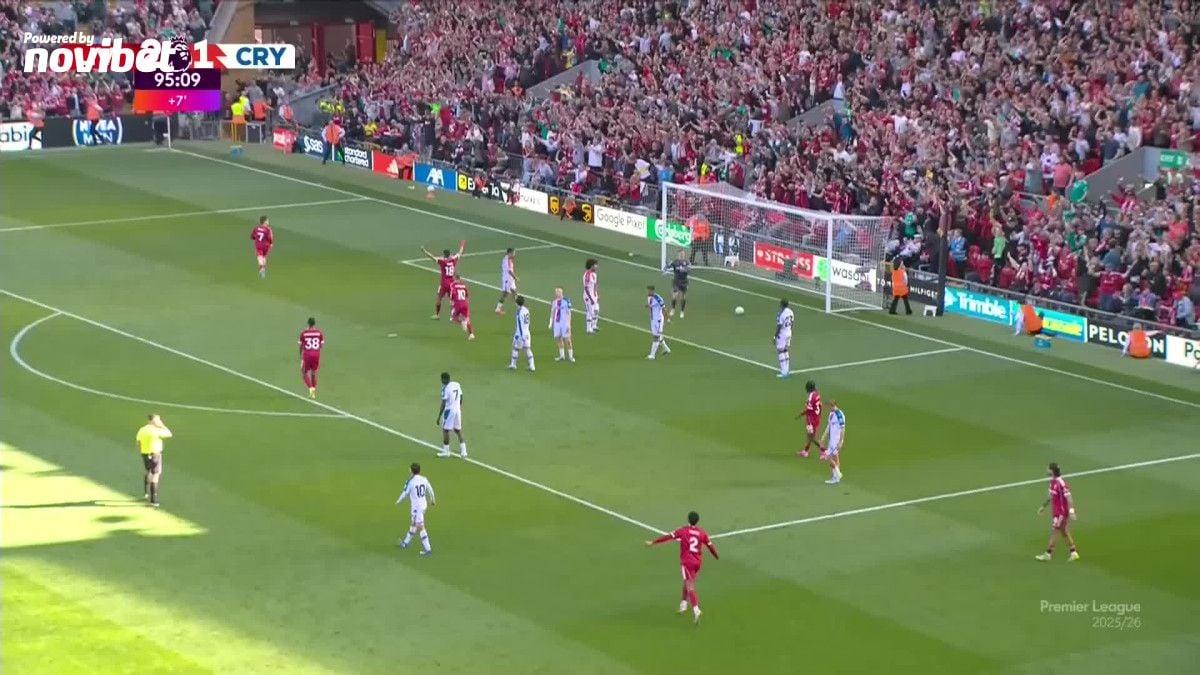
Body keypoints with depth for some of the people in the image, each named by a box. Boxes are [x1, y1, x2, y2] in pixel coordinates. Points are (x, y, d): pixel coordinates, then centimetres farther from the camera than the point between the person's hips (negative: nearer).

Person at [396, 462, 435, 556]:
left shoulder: (410, 481, -18)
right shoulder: (424, 479, 0)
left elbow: (405, 493, -10)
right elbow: (430, 490, 10)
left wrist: (398, 502, 8)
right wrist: (432, 501, 28)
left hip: (416, 506, -8)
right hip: (424, 505, 8)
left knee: (420, 527, -4)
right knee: (413, 524, 23)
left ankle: (427, 549, -5)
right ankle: (406, 543, 39)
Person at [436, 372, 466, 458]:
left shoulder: (445, 388, -15)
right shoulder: (457, 385, 6)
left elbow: (443, 404, -16)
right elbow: (461, 398, 15)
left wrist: (439, 416, -11)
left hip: (449, 410, -7)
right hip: (457, 410, 7)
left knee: (445, 430, 4)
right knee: (458, 430, 13)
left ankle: (446, 451, 9)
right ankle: (463, 452, 9)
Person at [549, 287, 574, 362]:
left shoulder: (566, 301, -12)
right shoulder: (554, 302, 5)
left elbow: (569, 313, -9)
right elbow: (552, 313, 14)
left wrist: (569, 324, -12)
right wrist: (551, 323, 12)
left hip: (564, 323, -5)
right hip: (557, 323, 5)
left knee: (566, 340, -2)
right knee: (558, 338, 8)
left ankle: (570, 356, 8)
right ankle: (561, 355, 21)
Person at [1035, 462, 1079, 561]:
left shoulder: (1061, 483, -22)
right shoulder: (1053, 481, 7)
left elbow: (1068, 497, -23)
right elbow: (1051, 496, 21)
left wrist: (1071, 511, -27)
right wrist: (1043, 506, 26)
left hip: (1061, 512, -9)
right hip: (1055, 511, 9)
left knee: (1055, 532, -1)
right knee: (1064, 532, 14)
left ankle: (1048, 554, 7)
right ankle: (1073, 553, 20)